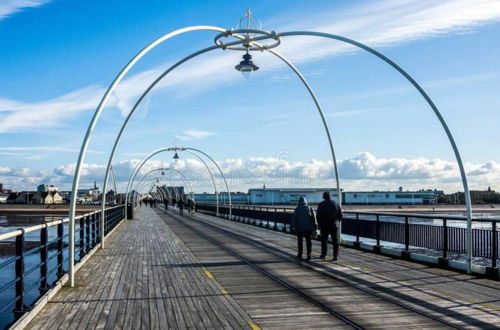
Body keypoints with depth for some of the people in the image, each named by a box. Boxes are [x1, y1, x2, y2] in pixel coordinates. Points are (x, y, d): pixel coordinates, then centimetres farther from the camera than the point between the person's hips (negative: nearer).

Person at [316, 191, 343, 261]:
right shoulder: (336, 204, 1)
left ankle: (323, 255, 23)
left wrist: (320, 225, 3)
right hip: (334, 226, 1)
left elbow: (318, 216, -7)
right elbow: (340, 215, 4)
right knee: (335, 241, 2)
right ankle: (335, 256, -3)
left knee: (324, 240, 14)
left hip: (325, 226, -1)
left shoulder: (321, 205, -6)